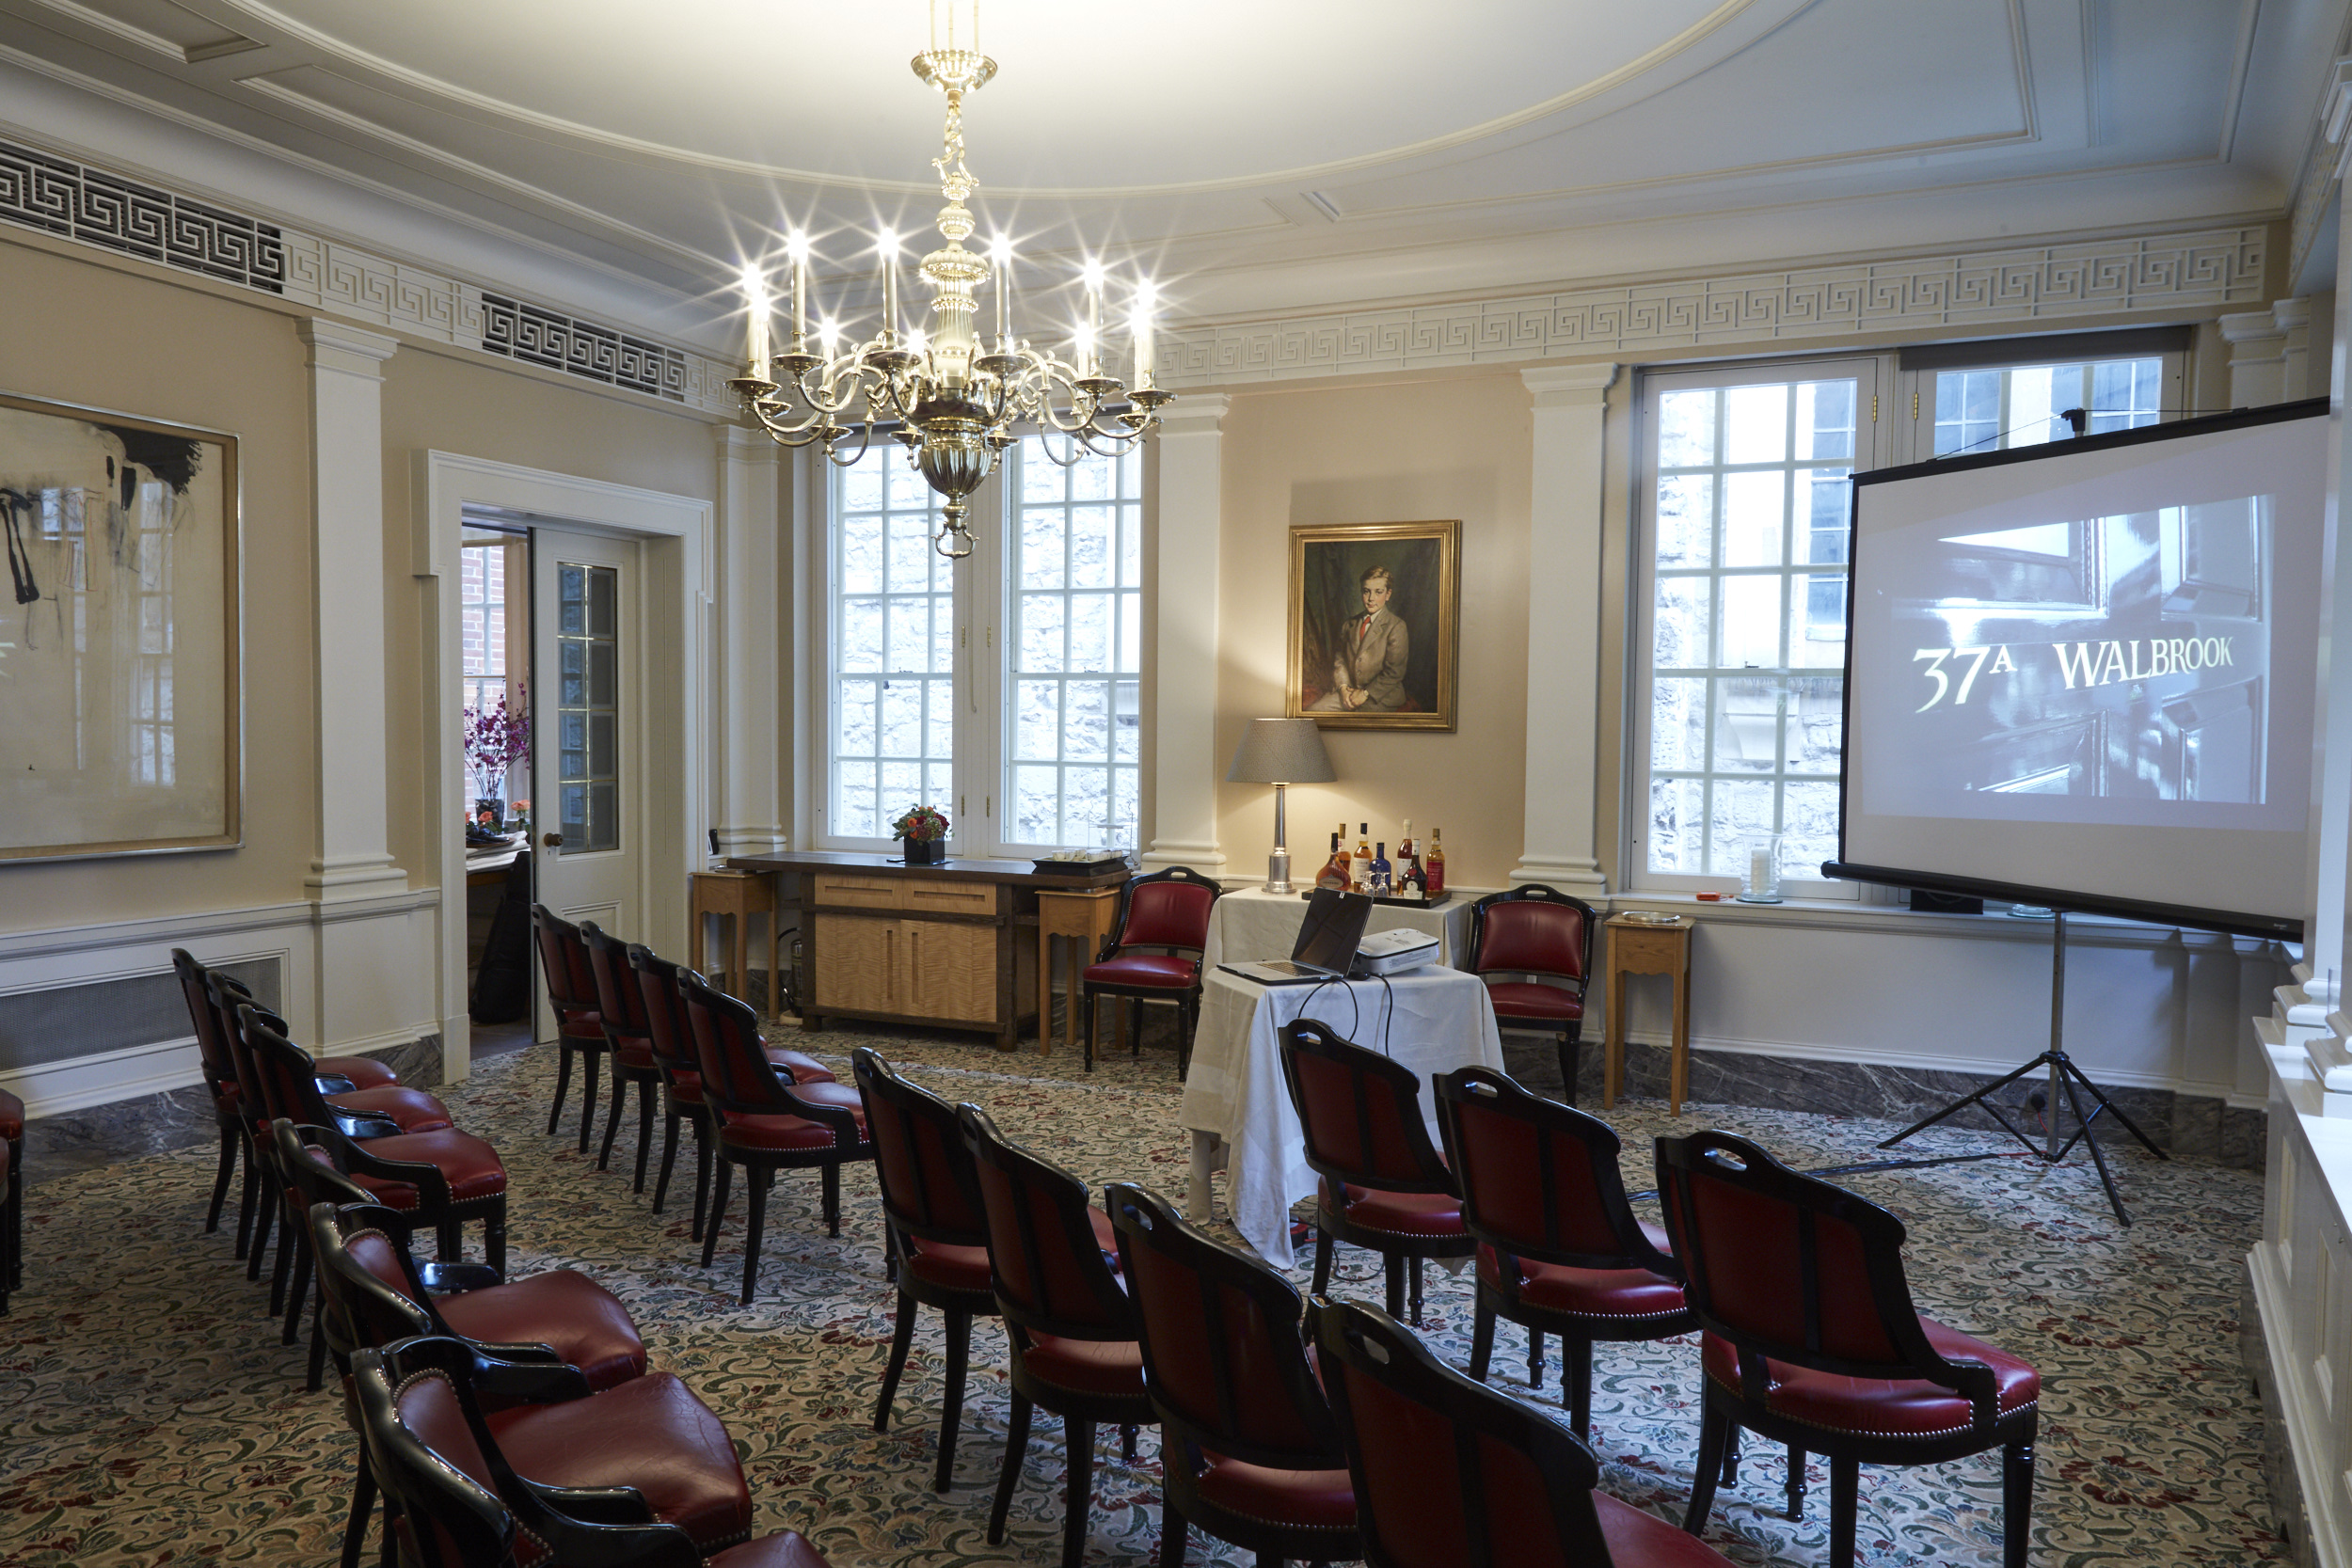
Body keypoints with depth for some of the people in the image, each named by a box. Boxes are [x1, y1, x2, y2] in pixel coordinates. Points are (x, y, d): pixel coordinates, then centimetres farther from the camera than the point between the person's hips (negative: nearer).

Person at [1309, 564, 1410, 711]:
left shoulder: (1396, 626, -3)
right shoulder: (1351, 623, 16)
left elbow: (1394, 672, -9)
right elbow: (1340, 659, 13)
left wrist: (1365, 693, -13)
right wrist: (1343, 687, -5)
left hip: (1381, 696, -6)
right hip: (1349, 693, 6)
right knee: (1312, 710, -17)